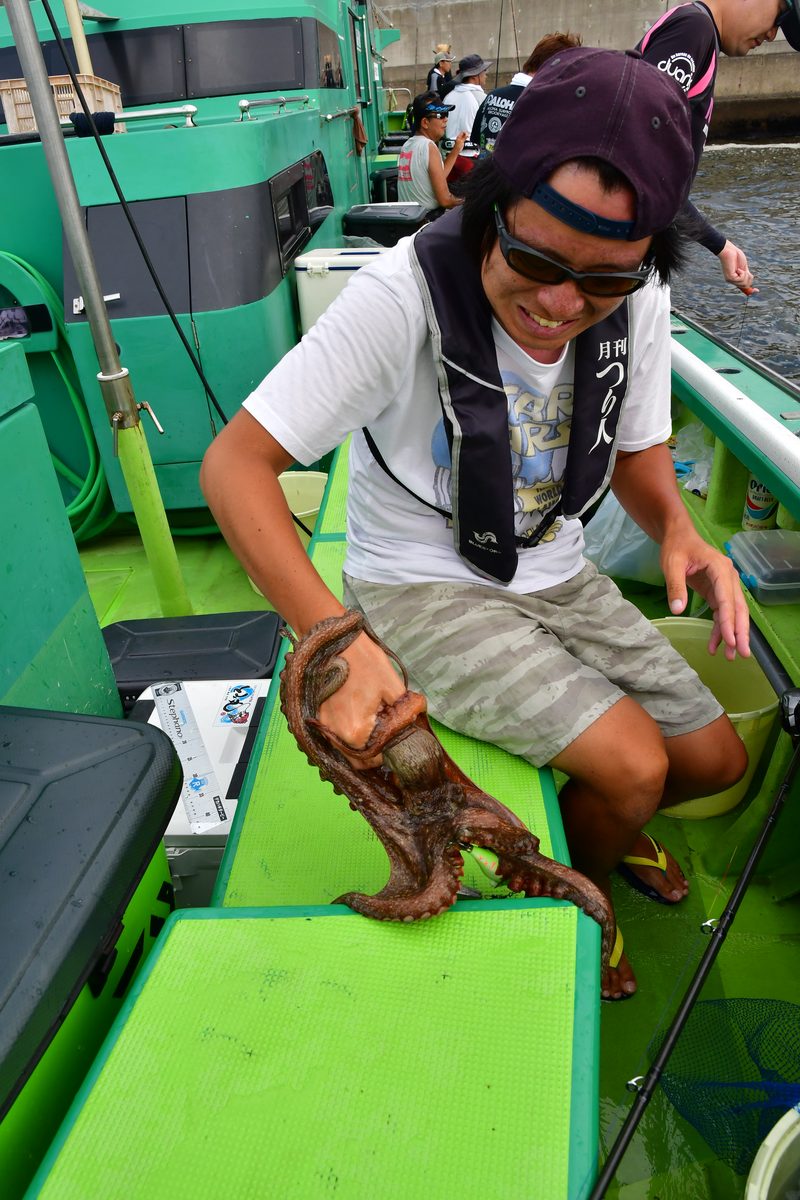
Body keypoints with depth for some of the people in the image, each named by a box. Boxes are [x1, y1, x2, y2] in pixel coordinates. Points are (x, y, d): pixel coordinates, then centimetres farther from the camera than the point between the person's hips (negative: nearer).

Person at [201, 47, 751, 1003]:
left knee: (716, 762, 7)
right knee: (633, 767, -20)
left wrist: (678, 529, -17)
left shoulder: (637, 302, -8)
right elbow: (233, 464, -26)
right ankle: (575, 891, 18)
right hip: (424, 590, -6)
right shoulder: (404, 295, -26)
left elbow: (636, 451, 6)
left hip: (556, 575, 6)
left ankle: (598, 821, 43)